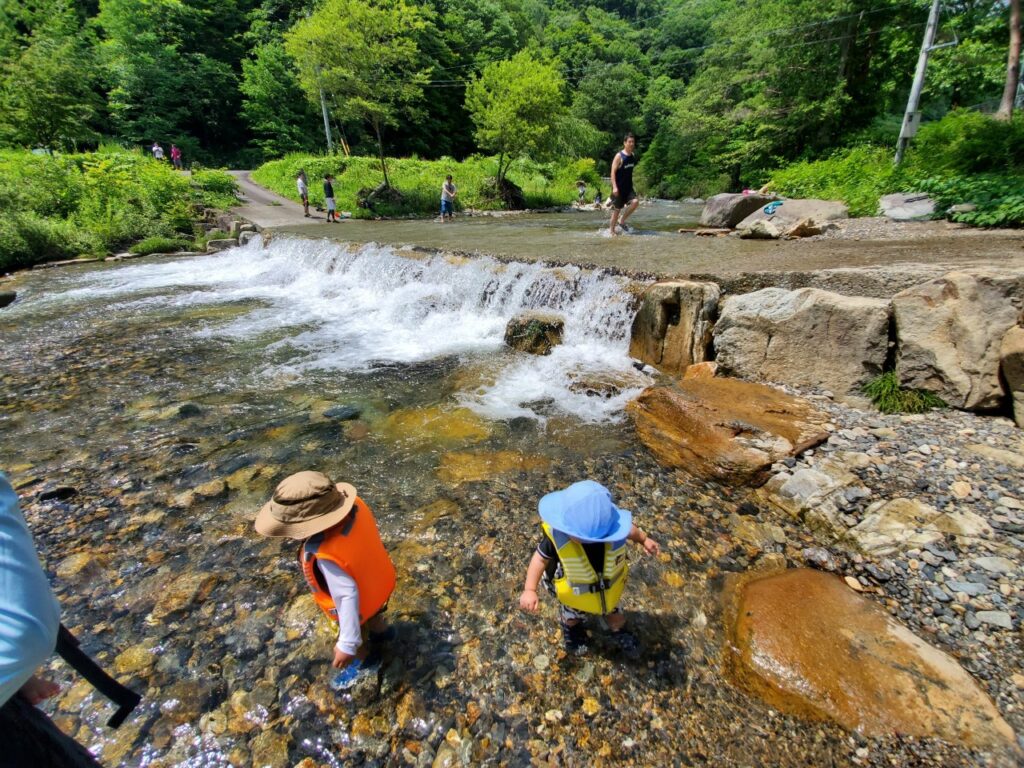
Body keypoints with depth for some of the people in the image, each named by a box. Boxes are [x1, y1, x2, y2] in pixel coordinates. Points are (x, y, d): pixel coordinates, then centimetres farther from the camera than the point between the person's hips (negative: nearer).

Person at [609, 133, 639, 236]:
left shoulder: (633, 156, 10)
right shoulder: (619, 156, -10)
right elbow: (613, 172, -15)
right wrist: (614, 187, -25)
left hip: (628, 187, 6)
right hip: (619, 188, -6)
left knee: (635, 202, -15)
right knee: (617, 209, 0)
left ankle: (622, 221, 2)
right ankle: (612, 229, 16)